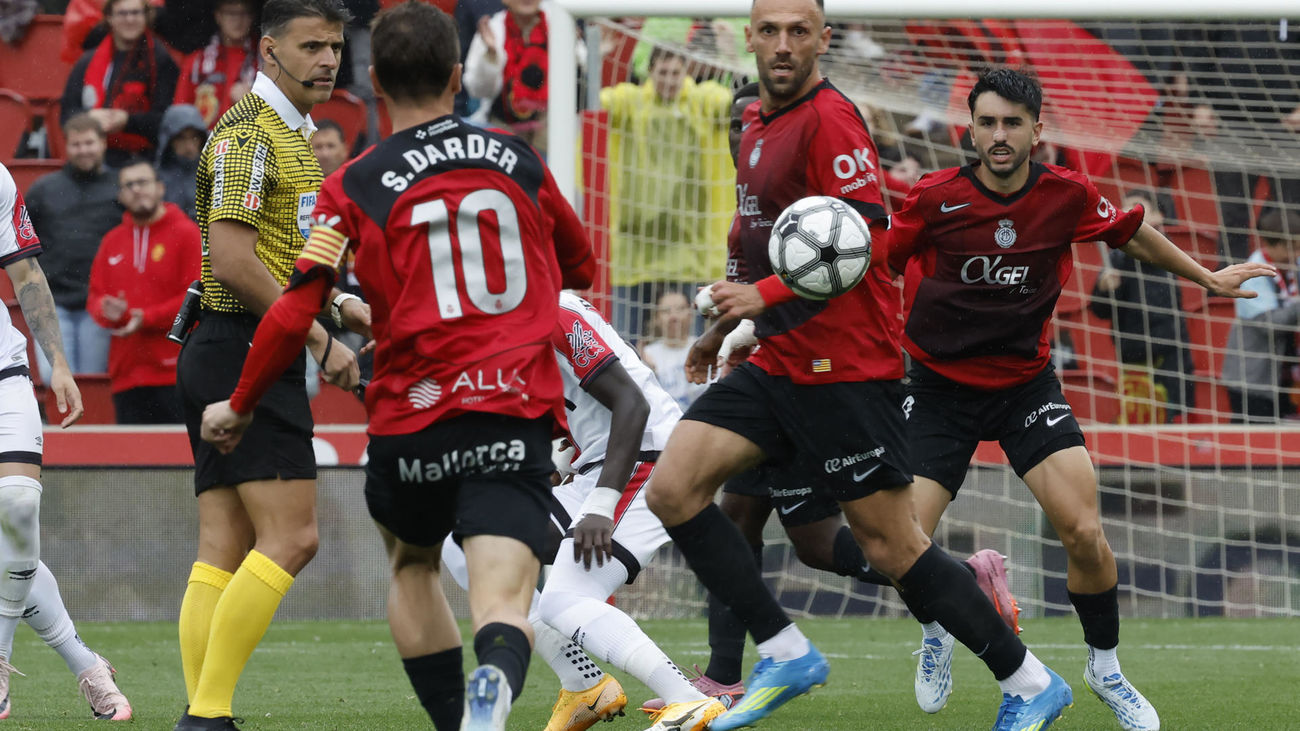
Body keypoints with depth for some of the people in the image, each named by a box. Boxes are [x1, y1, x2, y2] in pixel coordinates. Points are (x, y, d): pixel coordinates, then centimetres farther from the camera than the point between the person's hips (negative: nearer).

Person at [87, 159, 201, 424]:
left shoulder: (185, 233, 1)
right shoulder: (112, 241, 18)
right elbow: (95, 295, 19)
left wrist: (147, 318, -12)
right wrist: (106, 310, -5)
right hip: (126, 376, 5)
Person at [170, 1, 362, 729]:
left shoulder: (294, 135, 20)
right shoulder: (249, 134, -13)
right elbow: (231, 261, -21)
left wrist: (335, 305, 14)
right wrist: (320, 339, -18)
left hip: (227, 360, 10)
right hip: (246, 355, -10)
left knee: (226, 552, 5)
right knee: (289, 536, -13)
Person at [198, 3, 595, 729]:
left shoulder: (355, 187, 0)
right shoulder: (517, 158, 8)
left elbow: (294, 317, -4)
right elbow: (581, 267, 24)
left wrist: (240, 406, 12)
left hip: (413, 420, 0)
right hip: (518, 412, 0)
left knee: (413, 565, 29)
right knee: (503, 603, -12)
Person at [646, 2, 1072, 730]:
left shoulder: (829, 118, -14)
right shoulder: (760, 125, 15)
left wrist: (766, 294, -29)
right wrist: (731, 323, 26)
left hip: (844, 368, -9)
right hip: (779, 363, 9)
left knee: (891, 546, -4)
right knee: (672, 487, -5)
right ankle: (786, 653, 1)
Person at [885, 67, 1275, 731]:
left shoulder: (1066, 195, -9)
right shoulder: (934, 199, -16)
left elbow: (1131, 233, 11)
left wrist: (1205, 278, 20)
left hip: (1027, 383, 1)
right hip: (940, 388, -1)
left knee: (1083, 533, -13)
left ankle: (1104, 667, 12)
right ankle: (936, 635, 21)